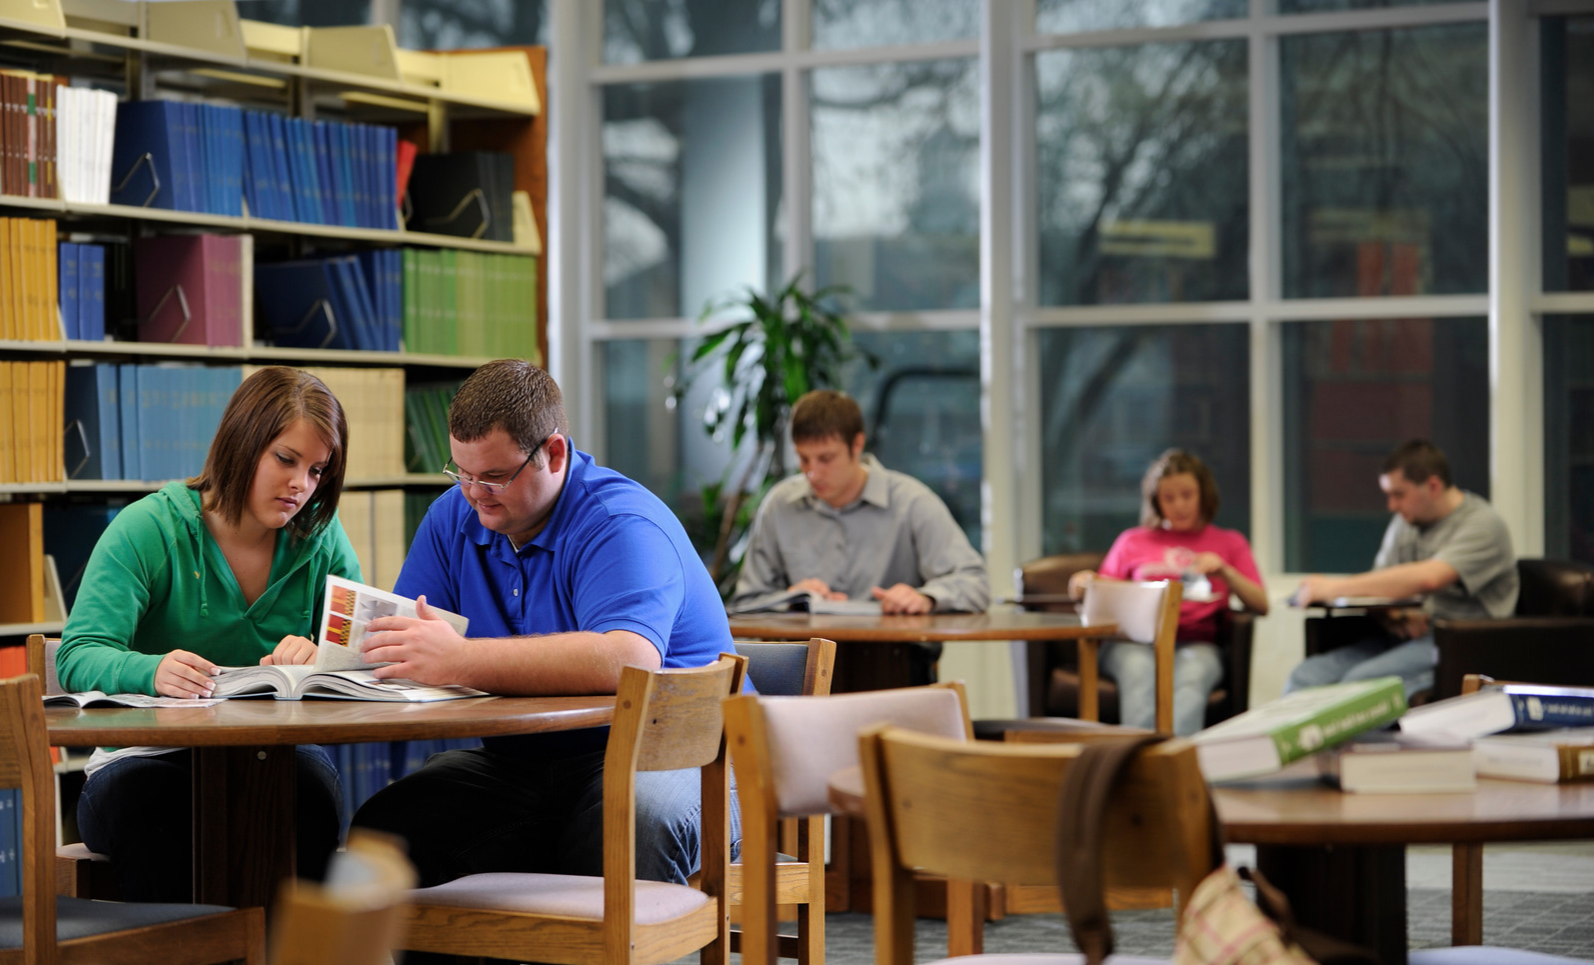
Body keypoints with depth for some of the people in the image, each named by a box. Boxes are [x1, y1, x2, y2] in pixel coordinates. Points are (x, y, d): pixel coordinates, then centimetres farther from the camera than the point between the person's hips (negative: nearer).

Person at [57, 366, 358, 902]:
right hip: (148, 755, -2)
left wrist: (319, 658, -23)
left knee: (311, 776, -33)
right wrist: (153, 671, -39)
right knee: (137, 795, -37)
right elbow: (79, 656, -15)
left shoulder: (321, 536, 7)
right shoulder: (146, 528, -4)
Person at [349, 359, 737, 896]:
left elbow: (629, 661, -35)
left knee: (635, 815, -40)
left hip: (661, 753, -6)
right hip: (521, 761, 6)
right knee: (383, 827, -19)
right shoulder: (455, 518, 10)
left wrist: (462, 661, -38)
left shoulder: (623, 526, -16)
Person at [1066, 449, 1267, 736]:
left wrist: (1225, 572, -1)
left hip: (1196, 644, 0)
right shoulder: (1133, 541, 28)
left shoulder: (1229, 543, 26)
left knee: (1192, 672, -38)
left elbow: (1261, 605, 15)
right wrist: (1087, 584, 0)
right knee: (1139, 669, -37)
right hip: (1134, 642, 0)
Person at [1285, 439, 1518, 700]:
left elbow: (1427, 578, -24)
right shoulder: (1405, 522, 18)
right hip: (1406, 638, 8)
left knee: (1362, 680, -33)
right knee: (1307, 676, -17)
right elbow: (1379, 593, 17)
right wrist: (1396, 619, -10)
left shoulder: (1483, 523, -8)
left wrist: (1335, 587, -22)